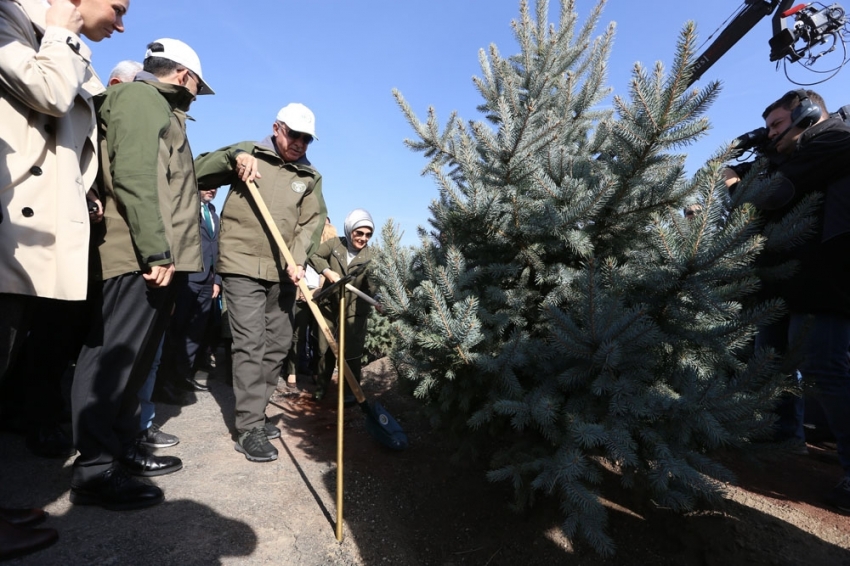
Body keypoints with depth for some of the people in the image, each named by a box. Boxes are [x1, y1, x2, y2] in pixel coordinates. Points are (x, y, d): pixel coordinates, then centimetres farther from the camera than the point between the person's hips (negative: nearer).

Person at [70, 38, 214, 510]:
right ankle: (94, 471, 0)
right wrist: (156, 251, -23)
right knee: (113, 358, -7)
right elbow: (133, 179, -18)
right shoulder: (140, 98, -3)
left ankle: (122, 447, 24)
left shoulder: (156, 108, 28)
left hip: (152, 258, 10)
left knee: (132, 359, 13)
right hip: (141, 259, -10)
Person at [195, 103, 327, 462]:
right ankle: (249, 429, -1)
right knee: (250, 345, -9)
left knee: (278, 345, 10)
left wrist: (297, 260, -13)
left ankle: (255, 415, 26)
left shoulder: (310, 177, 12)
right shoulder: (249, 153, 6)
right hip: (243, 266, -4)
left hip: (282, 273, 5)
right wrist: (233, 157, -15)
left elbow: (312, 222, 2)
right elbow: (197, 173, 1)